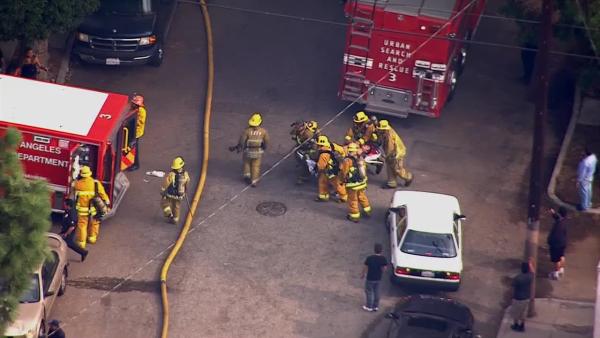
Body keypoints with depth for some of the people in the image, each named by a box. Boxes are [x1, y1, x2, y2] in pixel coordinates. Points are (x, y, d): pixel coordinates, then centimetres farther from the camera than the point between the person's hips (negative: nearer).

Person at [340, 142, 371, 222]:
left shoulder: (347, 161, -21)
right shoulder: (361, 159, -2)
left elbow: (343, 173, -15)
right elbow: (364, 170, 8)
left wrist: (343, 180, 4)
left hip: (352, 185, -6)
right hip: (362, 183, 6)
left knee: (353, 200, 8)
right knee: (362, 197, 25)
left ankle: (354, 216, 17)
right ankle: (367, 211, 39)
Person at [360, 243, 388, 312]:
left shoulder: (370, 258, -21)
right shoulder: (383, 259, -13)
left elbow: (365, 267, -11)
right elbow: (385, 268, -6)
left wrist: (362, 274, 5)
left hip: (370, 278, -3)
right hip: (378, 278, 4)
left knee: (369, 292, 12)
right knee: (376, 292, 19)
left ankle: (369, 307, 20)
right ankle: (376, 306, 28)